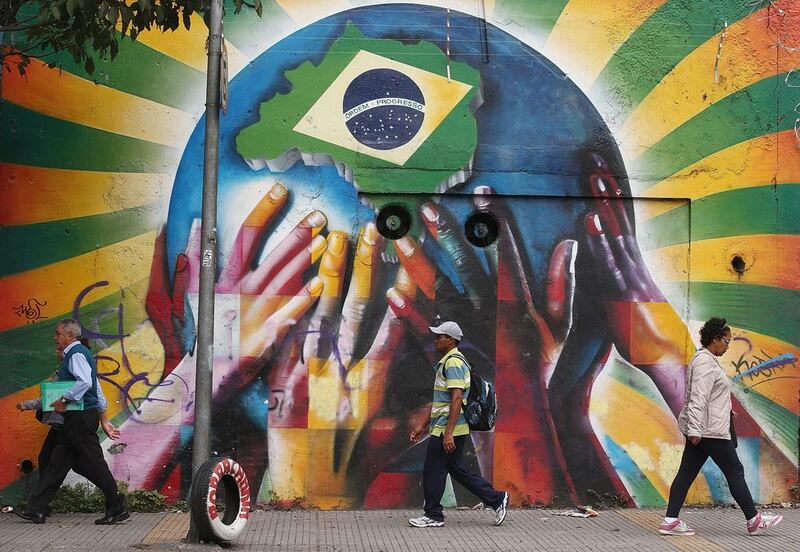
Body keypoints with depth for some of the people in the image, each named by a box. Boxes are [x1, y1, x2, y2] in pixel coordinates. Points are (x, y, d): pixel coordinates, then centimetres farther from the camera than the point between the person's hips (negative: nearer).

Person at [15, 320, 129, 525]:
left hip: (81, 418, -11)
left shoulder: (76, 354, -12)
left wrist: (64, 399, -22)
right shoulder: (78, 353, 19)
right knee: (57, 462, 9)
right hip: (77, 418, 11)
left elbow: (85, 382, -28)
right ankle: (36, 509, 11)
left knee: (93, 464, -6)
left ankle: (117, 508, -1)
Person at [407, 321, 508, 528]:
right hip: (442, 428, 10)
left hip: (446, 430, -10)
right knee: (457, 470, 14)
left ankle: (433, 516, 10)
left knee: (433, 471, 0)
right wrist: (423, 426, 25)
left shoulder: (453, 363, -15)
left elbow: (456, 399, -22)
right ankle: (497, 499, 17)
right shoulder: (446, 362, 18)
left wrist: (448, 433, -26)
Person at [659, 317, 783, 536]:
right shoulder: (705, 362, -15)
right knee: (734, 471, -1)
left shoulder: (706, 360, 19)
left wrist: (722, 415, 31)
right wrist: (695, 429, -27)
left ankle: (670, 520, 2)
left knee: (687, 473, 5)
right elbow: (698, 398, -23)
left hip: (700, 429, 10)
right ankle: (753, 520, 8)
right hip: (709, 429, -10)